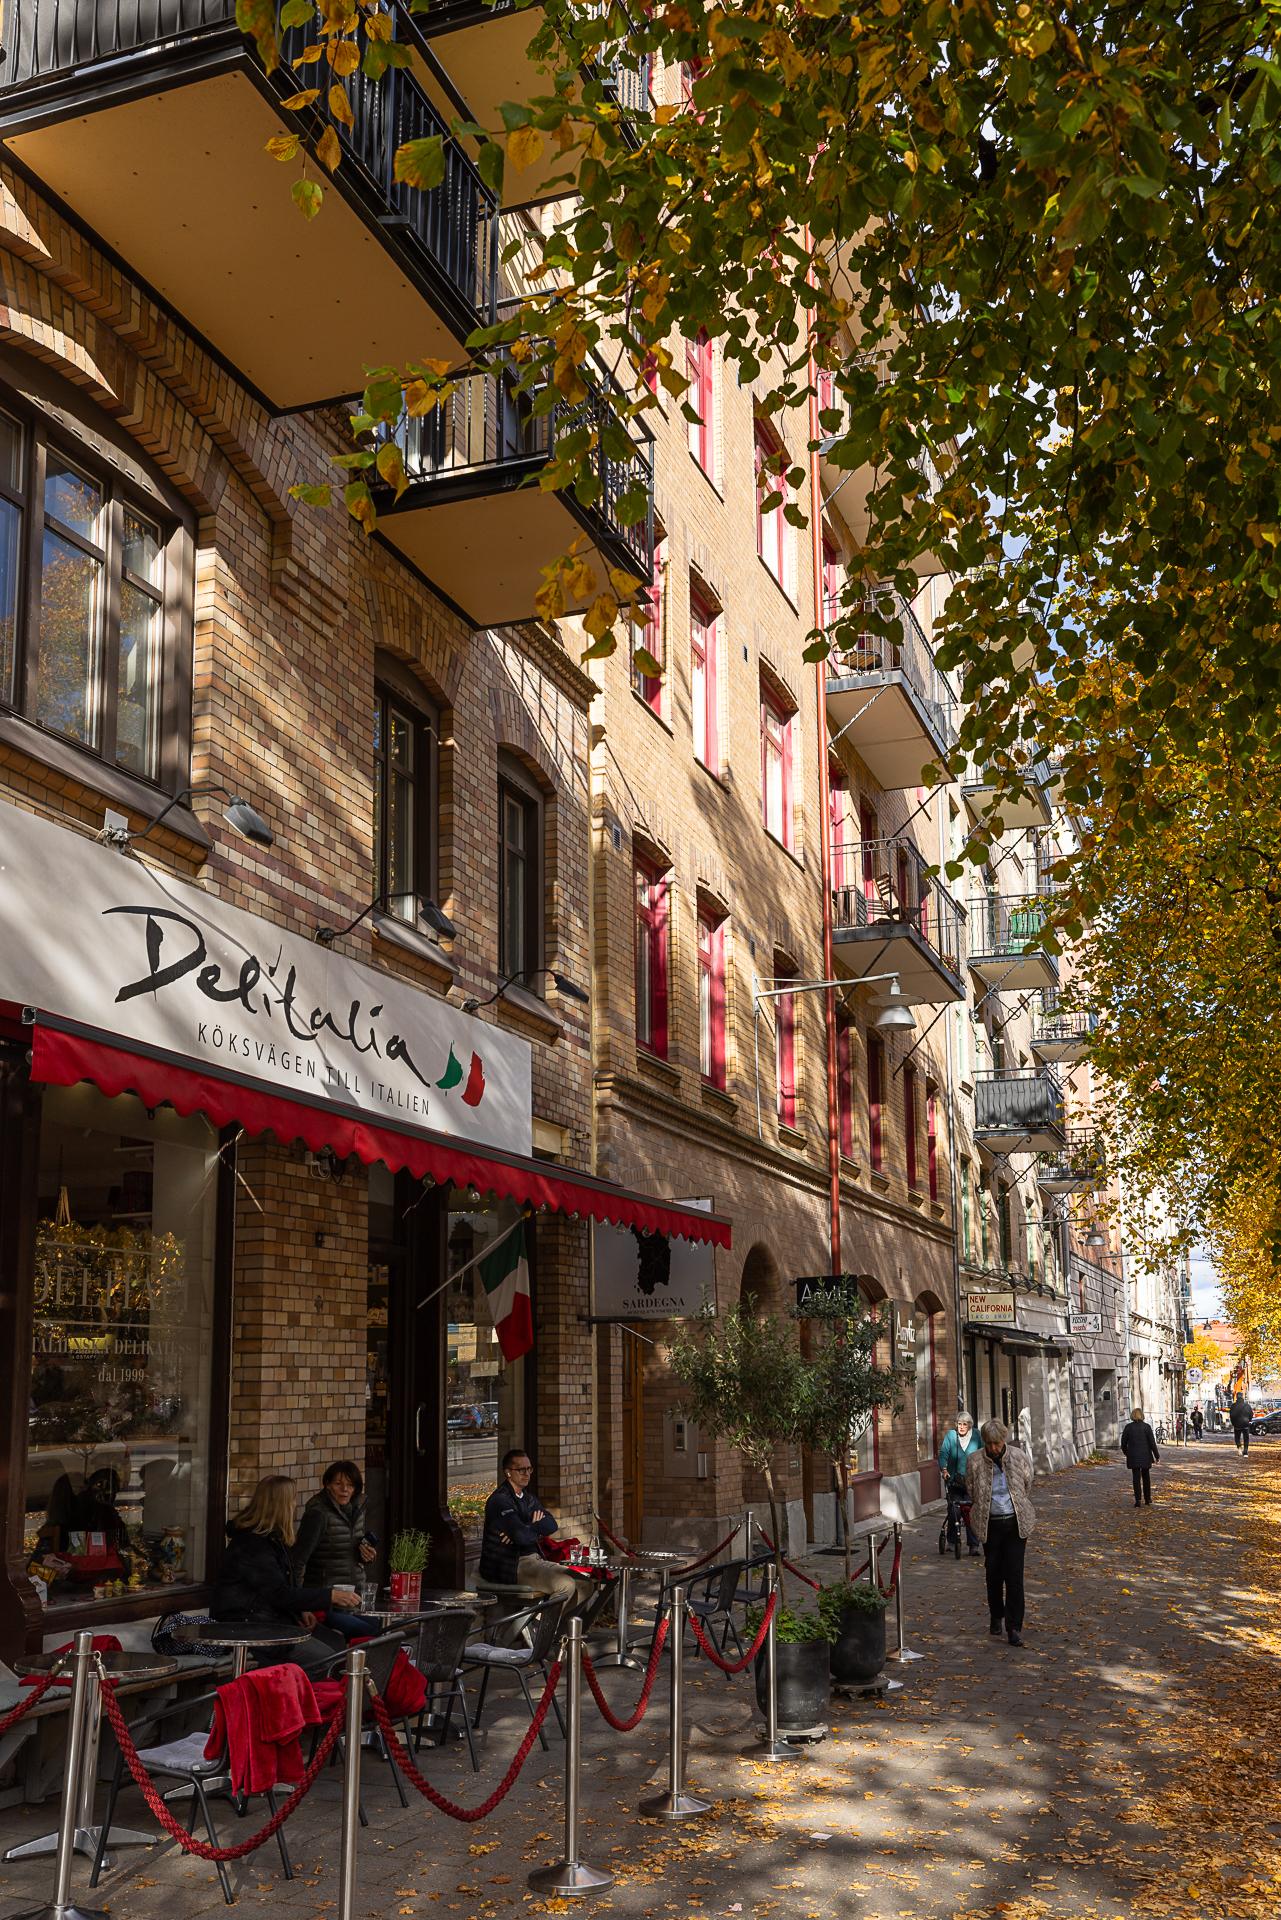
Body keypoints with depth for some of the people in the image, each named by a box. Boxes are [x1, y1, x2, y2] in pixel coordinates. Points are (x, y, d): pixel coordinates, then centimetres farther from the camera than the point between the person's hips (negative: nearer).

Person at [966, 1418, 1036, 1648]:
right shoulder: (974, 1461, -6)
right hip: (990, 1524, 1)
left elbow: (1027, 1488, 9)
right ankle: (996, 1617, 31)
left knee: (1014, 1574, -6)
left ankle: (1014, 1627, -2)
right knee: (993, 1572, 10)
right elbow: (972, 1492, 8)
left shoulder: (1019, 1457, -6)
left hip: (1016, 1523, -1)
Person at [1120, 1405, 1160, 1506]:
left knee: (1136, 1478, 3)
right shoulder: (1146, 1427, -7)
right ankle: (1147, 1499, 22)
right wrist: (1157, 1456, 0)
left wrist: (1127, 1454, 19)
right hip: (1145, 1456, 0)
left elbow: (1123, 1444, 2)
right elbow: (1152, 1443, -8)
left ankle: (1138, 1500, -3)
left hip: (1133, 1457, 0)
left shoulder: (1128, 1427, -4)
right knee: (1146, 1477, 16)